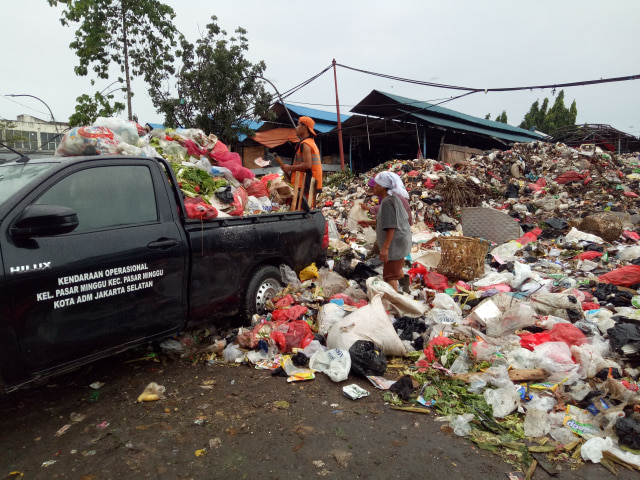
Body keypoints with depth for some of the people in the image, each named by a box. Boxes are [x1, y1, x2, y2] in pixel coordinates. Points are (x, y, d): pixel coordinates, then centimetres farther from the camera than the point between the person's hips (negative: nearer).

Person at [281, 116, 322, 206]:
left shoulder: (305, 144, -11)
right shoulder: (312, 143, 22)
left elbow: (307, 164, -21)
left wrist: (290, 168, -12)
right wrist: (291, 169, 17)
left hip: (306, 184, -10)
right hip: (312, 184, 10)